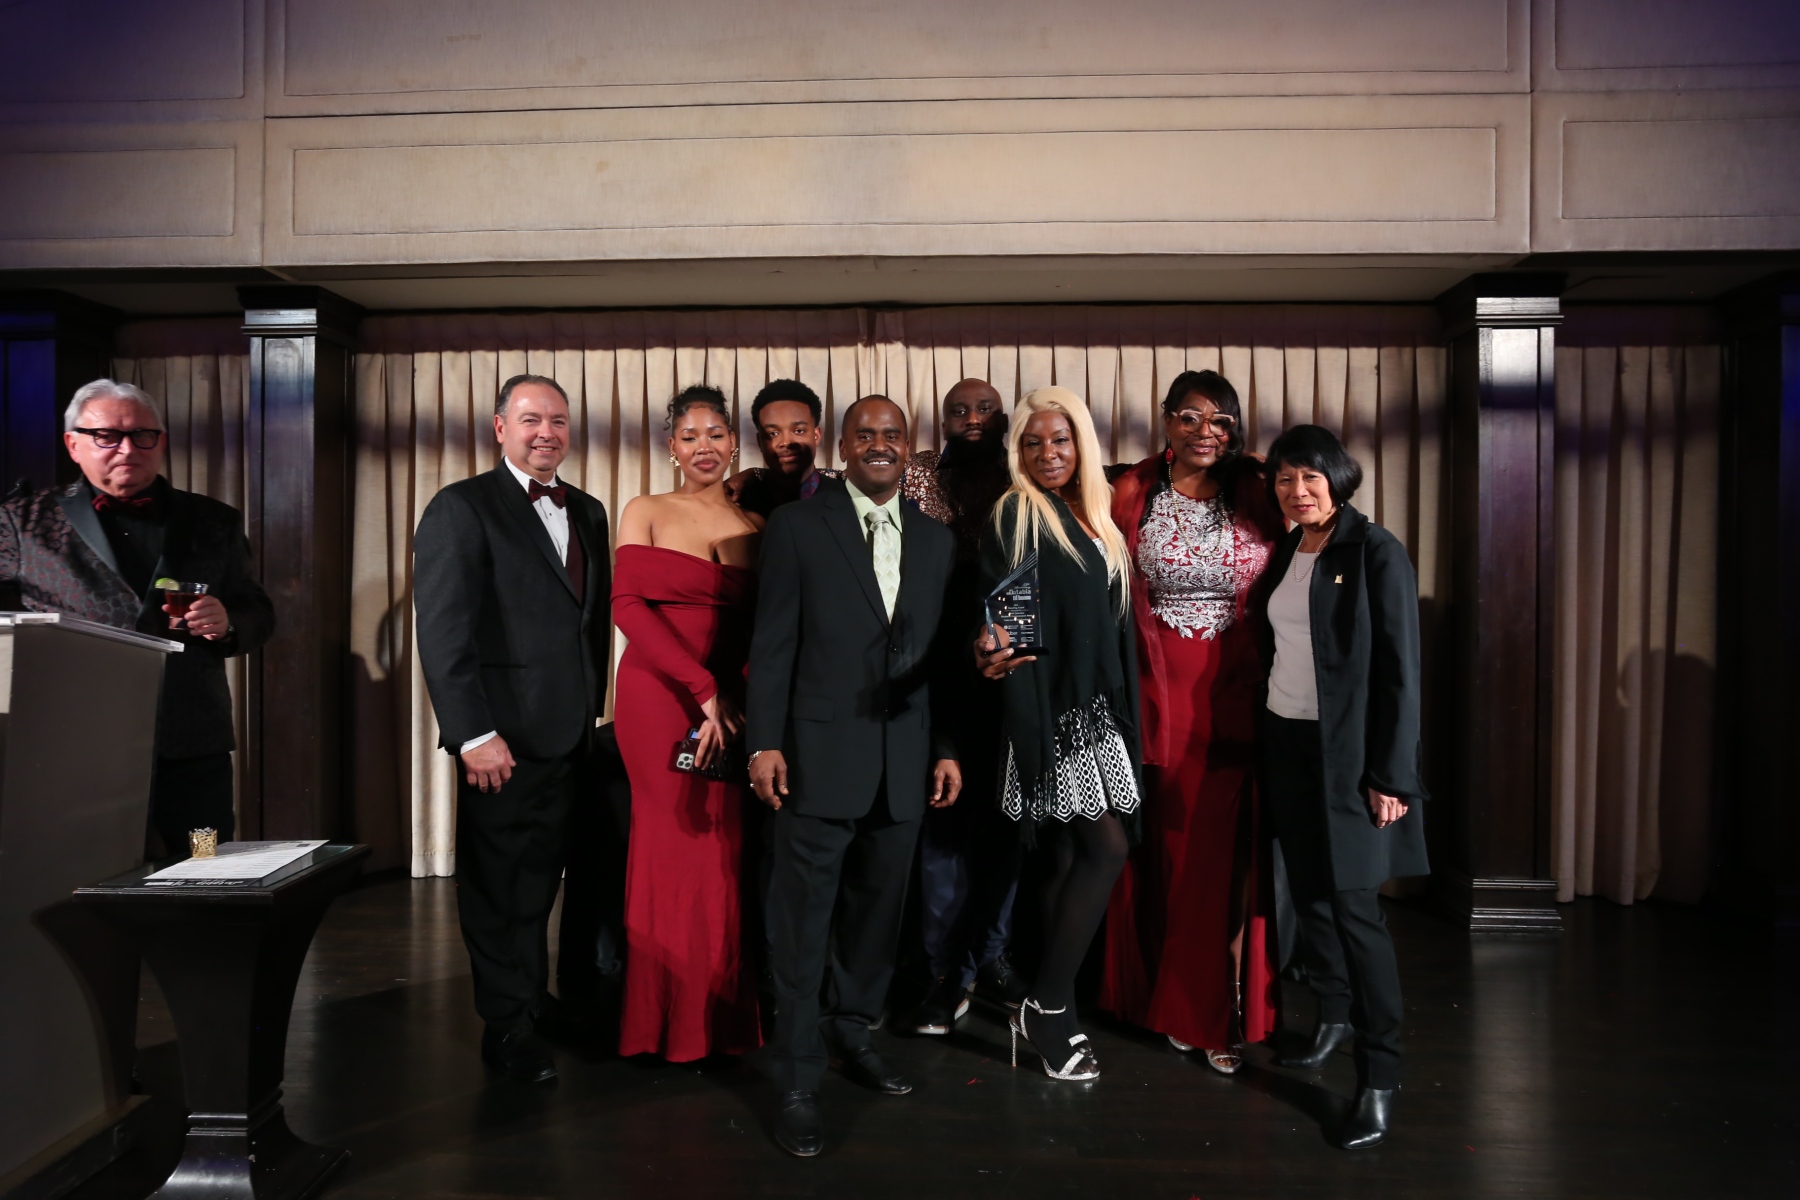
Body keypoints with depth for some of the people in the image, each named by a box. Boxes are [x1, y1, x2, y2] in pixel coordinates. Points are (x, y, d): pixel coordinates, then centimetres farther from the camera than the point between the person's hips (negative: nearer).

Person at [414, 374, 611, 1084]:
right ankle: (508, 1027, 20)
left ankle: (534, 999, 33)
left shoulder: (587, 512, 14)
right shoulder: (462, 508, -6)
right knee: (497, 884, 7)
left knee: (540, 878, 17)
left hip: (571, 734, 6)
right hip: (504, 736, -6)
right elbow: (444, 631, -13)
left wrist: (594, 707, 10)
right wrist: (474, 733, -18)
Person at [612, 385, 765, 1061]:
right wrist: (704, 688, -14)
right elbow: (627, 605, -7)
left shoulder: (755, 527, 11)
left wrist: (724, 693, -10)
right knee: (672, 842, -2)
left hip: (727, 702, 3)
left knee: (725, 848, 1)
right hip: (658, 696, -2)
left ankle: (723, 1017, 17)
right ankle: (670, 1021, 13)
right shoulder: (646, 513, 5)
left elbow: (754, 629, 9)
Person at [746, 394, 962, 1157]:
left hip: (906, 761, 4)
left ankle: (852, 1036, 35)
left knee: (877, 911, 15)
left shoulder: (937, 540, 11)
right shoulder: (797, 526, -1)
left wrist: (946, 747, 7)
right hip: (820, 754, -4)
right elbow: (772, 642, -4)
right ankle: (798, 1084, 15)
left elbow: (943, 654, 11)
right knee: (803, 923, 3)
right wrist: (764, 742, -10)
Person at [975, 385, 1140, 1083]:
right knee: (1107, 848, -12)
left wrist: (1122, 709, 14)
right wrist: (992, 651, -36)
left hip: (1096, 706, 7)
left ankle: (1050, 1013, 18)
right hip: (1048, 706, -7)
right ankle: (1047, 1007, 0)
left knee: (1071, 857, 9)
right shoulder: (1016, 517, -6)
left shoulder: (1094, 519, 16)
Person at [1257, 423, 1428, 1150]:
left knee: (1354, 905, -5)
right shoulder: (1286, 553, 9)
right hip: (1285, 743, 6)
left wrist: (1390, 774, -15)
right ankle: (1333, 1018, 33)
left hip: (1347, 753, -6)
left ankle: (1379, 1077, 6)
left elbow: (1400, 670, -12)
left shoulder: (1377, 553, -10)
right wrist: (1263, 737, 8)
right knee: (1308, 891, 13)